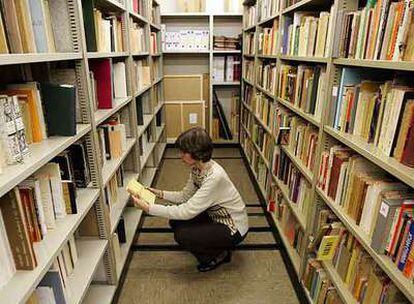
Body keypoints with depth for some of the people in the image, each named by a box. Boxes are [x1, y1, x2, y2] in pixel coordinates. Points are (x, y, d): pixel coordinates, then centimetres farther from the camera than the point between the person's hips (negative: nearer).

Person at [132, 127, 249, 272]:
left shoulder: (214, 176, -34)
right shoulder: (197, 168, -7)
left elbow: (187, 211, -34)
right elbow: (185, 196, 5)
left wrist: (149, 208, -31)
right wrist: (160, 193, -8)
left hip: (233, 229, -8)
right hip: (215, 216, 9)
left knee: (182, 235, -20)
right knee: (175, 221, 2)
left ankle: (219, 254, 5)